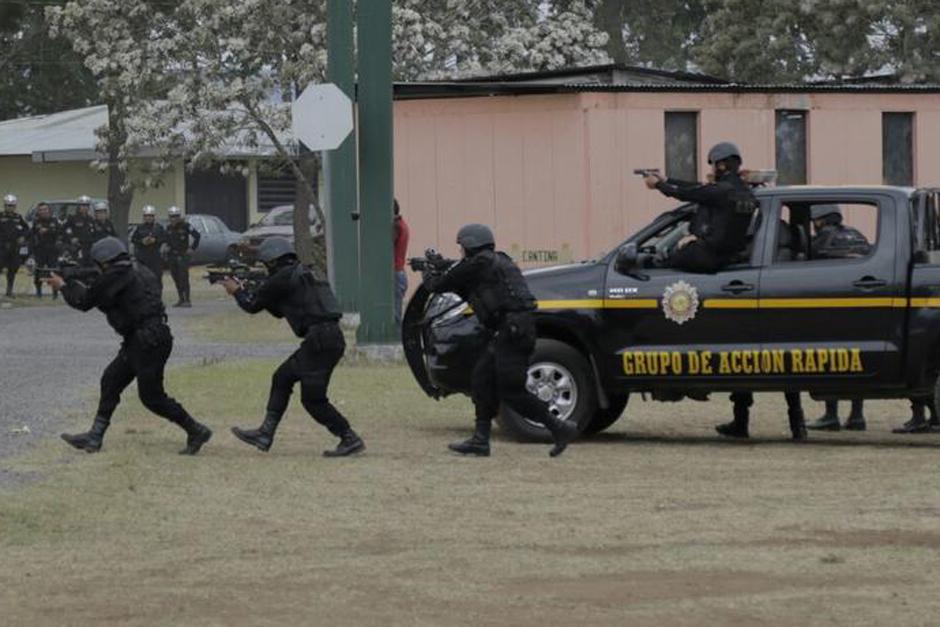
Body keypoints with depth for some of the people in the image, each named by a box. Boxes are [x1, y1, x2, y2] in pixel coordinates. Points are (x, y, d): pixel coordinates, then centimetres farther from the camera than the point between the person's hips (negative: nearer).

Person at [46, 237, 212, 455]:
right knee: (111, 381, 13)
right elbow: (97, 289, 28)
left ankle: (196, 431, 2)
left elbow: (84, 301, -3)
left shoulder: (114, 277, -14)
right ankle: (94, 436, 15)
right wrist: (74, 281, 25)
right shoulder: (137, 272, 15)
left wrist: (63, 286, 13)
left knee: (152, 396, -4)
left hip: (149, 343, -10)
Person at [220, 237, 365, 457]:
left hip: (321, 340, -10)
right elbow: (279, 310, 34)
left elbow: (253, 305, 2)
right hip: (326, 339, 10)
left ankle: (350, 440, -4)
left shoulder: (283, 278, -7)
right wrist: (252, 291, 30)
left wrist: (236, 290, 21)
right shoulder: (300, 275, 22)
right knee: (282, 379, 16)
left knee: (313, 398, -5)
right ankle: (265, 434, 18)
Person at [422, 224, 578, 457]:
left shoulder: (477, 264, -7)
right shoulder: (497, 261, 22)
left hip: (512, 331, -10)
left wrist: (429, 275, 23)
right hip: (511, 331, 10)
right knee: (482, 379, 12)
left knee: (512, 391, -8)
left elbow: (440, 285, 0)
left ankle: (560, 429, -6)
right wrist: (441, 269, 32)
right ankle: (480, 440, 12)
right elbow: (471, 293, 32)